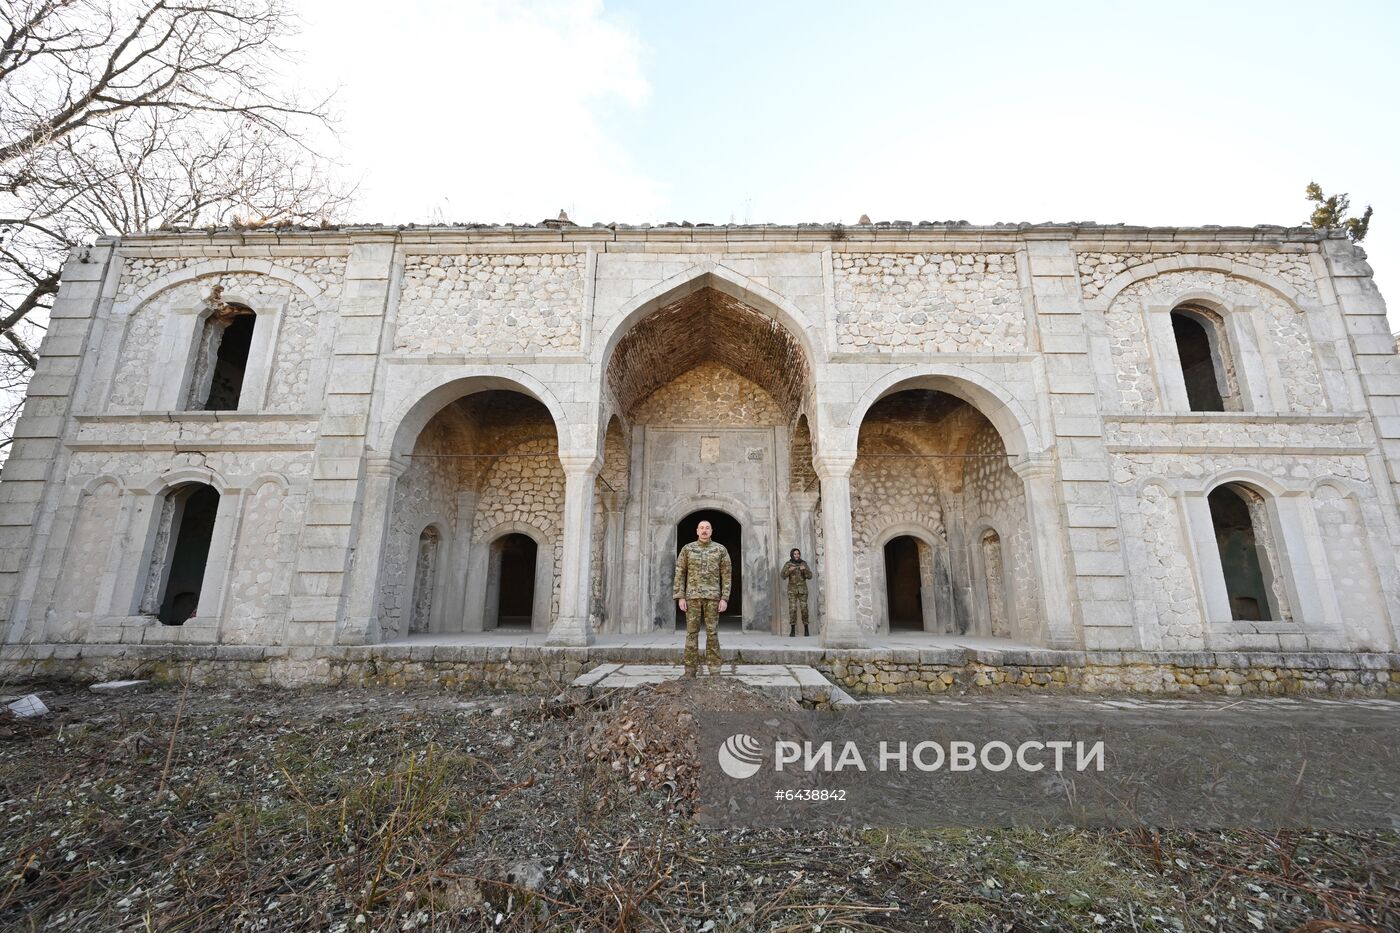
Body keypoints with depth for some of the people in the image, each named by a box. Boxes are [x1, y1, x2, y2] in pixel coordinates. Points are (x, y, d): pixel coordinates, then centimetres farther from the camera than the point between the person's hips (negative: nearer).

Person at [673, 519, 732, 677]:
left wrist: (724, 598, -6)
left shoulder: (721, 549, 3)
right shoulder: (687, 549, 4)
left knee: (712, 633, 1)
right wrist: (680, 597, -5)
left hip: (713, 596, 0)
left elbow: (726, 575, 2)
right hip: (693, 596, 0)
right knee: (692, 632, 1)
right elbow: (680, 574, 3)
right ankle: (690, 670, 8)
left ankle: (714, 670, 8)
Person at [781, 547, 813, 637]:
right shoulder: (787, 564, -1)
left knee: (804, 608, -6)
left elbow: (809, 576, -5)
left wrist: (805, 569, -24)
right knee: (792, 609, -8)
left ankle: (806, 629, 8)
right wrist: (789, 570, -29)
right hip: (792, 589, -1)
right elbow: (783, 576, -12)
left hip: (802, 589, 1)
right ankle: (793, 630, 0)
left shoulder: (804, 563, 2)